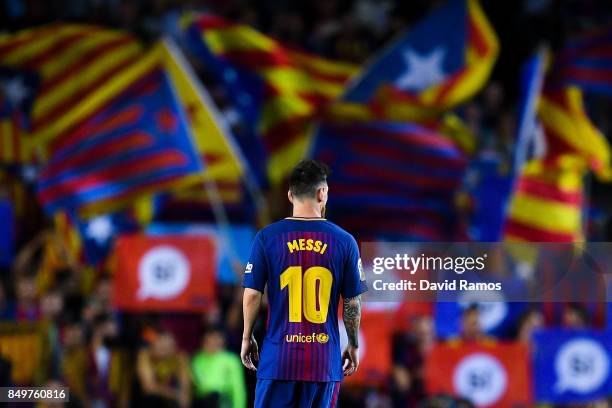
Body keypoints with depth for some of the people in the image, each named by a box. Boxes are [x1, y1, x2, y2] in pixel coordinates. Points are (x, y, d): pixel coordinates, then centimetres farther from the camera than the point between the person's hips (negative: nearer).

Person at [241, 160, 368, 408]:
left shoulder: (267, 238, -2)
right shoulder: (344, 241, -1)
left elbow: (252, 295, -2)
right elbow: (352, 302, 3)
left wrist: (247, 337, 12)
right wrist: (353, 346, 16)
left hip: (279, 358, -1)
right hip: (325, 359, 1)